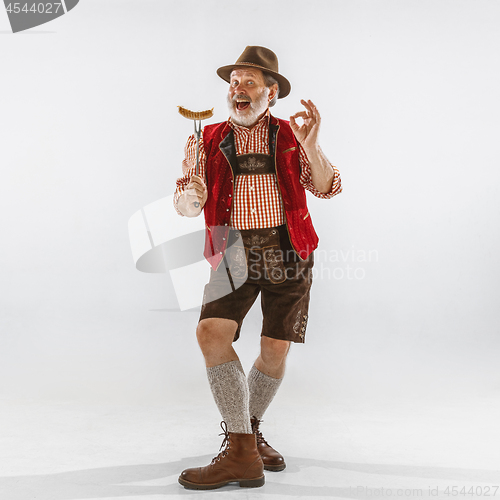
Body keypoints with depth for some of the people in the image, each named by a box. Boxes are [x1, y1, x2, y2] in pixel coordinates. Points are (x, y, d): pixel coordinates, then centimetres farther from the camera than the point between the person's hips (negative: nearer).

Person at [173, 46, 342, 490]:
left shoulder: (288, 136, 10)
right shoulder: (209, 140, 11)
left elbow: (327, 188, 2)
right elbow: (186, 206, 3)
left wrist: (311, 147, -15)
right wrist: (192, 190, -20)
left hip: (287, 251, 0)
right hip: (234, 253, 0)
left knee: (275, 349, 1)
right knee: (212, 332, -21)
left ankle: (249, 431, 26)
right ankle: (241, 453, -15)